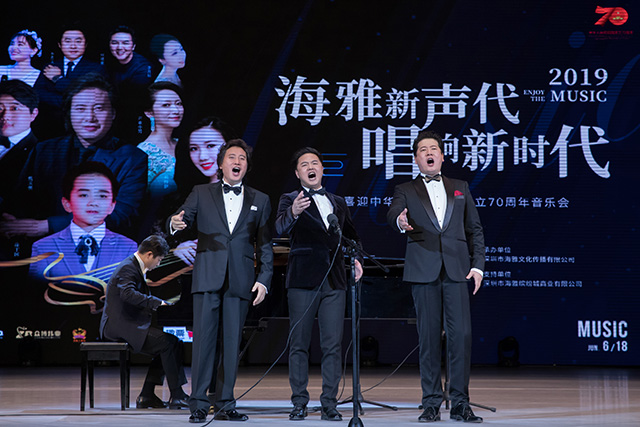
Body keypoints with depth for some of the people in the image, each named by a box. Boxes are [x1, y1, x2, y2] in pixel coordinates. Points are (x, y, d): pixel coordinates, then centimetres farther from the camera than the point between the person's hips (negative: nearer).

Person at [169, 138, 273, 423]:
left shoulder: (260, 201, 14)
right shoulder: (201, 194, 12)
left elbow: (265, 245, 12)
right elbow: (184, 217, -1)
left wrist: (264, 280, 1)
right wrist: (175, 223, -26)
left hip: (240, 280, 1)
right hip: (208, 278, -1)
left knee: (232, 343, 2)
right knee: (203, 340, -5)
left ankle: (225, 405, 8)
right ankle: (198, 405, -2)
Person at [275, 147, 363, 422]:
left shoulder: (338, 202, 18)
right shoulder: (290, 200, 4)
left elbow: (352, 235, 31)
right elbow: (280, 229, -16)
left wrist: (357, 258, 13)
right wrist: (292, 213, -37)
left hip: (334, 281, 3)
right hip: (302, 280, -3)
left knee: (333, 345, -1)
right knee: (299, 344, -1)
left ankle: (329, 404, 3)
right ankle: (299, 404, 4)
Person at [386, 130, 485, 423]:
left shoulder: (460, 188, 19)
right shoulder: (406, 191, 13)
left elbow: (475, 229, 17)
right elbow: (393, 213, -7)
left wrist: (478, 265, 5)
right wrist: (400, 222, -32)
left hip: (456, 269, 1)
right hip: (423, 271, -1)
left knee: (461, 335, -7)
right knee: (429, 337, -1)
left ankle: (460, 404, -2)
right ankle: (431, 403, 5)